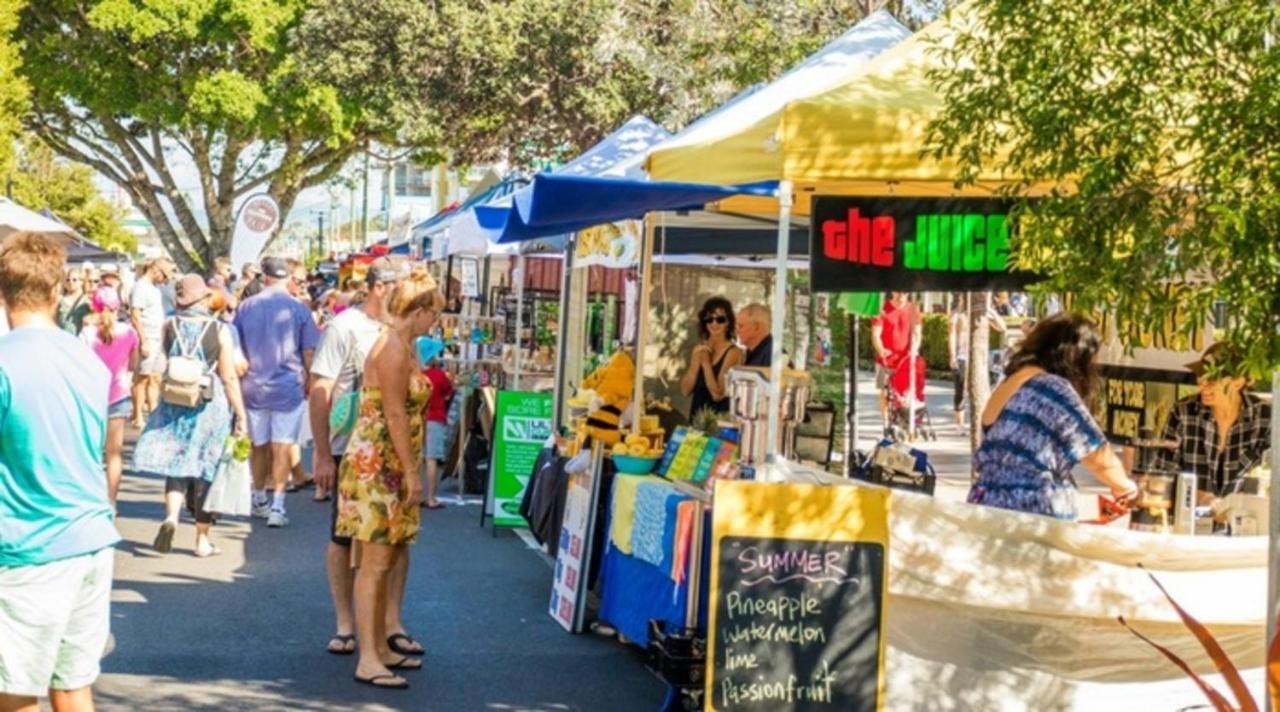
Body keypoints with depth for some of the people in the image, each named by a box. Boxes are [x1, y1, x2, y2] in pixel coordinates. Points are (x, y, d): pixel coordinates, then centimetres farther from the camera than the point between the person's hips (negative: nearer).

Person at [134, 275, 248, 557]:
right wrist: (240, 414, -3)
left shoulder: (169, 327, -3)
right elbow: (229, 378, -9)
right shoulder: (219, 330, -8)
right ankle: (202, 539, 14)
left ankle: (171, 516, -18)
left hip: (174, 406, 1)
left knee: (176, 464, 9)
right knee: (205, 470, 8)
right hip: (210, 407, -1)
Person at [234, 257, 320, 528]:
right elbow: (308, 353, -4)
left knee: (260, 447, 16)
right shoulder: (299, 309, -6)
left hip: (254, 386, 3)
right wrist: (308, 382, 9)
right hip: (288, 386, -3)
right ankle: (277, 506, -7)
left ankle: (259, 501, 30)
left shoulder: (245, 307, 1)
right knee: (282, 448, 0)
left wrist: (241, 378, 17)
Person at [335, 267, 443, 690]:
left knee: (389, 557, 14)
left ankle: (380, 647, 23)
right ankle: (368, 660, -6)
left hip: (390, 467, 10)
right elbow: (395, 415, -20)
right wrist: (413, 473, -19)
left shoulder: (405, 347, 13)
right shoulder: (392, 349, -17)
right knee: (376, 561, -8)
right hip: (376, 464, -10)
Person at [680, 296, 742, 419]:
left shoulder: (733, 352, -8)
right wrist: (696, 362, -9)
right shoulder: (699, 349, 7)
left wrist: (706, 363, -12)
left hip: (720, 417, -4)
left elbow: (718, 394, -13)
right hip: (697, 415, 4)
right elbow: (686, 390, 2)